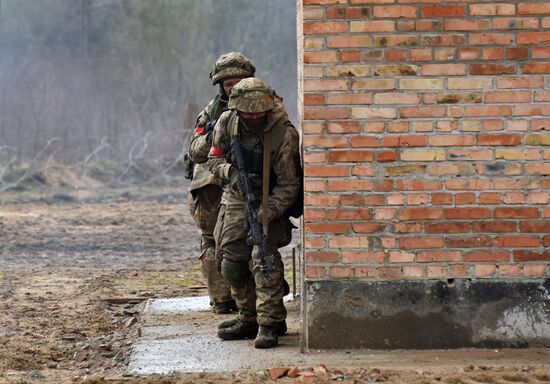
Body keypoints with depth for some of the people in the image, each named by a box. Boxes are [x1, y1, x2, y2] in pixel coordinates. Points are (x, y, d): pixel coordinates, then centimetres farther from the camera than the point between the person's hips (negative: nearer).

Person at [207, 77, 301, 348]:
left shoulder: (284, 134, -23)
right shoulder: (227, 122, -9)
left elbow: (289, 184, -20)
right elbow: (214, 158, 3)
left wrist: (266, 213, -30)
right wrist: (232, 172, -19)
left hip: (271, 202, -5)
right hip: (236, 199, 5)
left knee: (263, 257, -21)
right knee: (232, 265, 5)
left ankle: (270, 324, -17)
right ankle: (249, 319, 21)